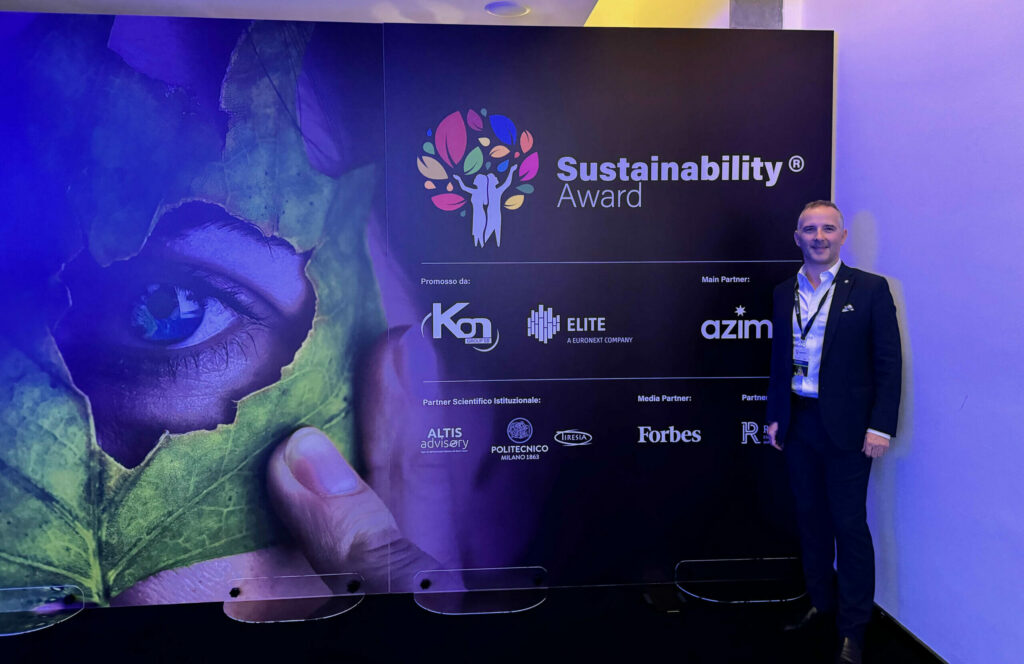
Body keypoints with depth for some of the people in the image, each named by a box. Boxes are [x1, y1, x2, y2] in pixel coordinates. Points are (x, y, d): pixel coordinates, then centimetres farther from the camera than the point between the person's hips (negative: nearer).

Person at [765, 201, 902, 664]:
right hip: (798, 423, 5)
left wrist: (880, 427, -12)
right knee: (810, 518, 15)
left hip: (846, 426, -4)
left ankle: (853, 627, 16)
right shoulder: (784, 293, 8)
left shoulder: (870, 289, -5)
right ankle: (821, 604, 33)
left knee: (849, 525, 2)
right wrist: (775, 416, 11)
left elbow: (889, 364, -7)